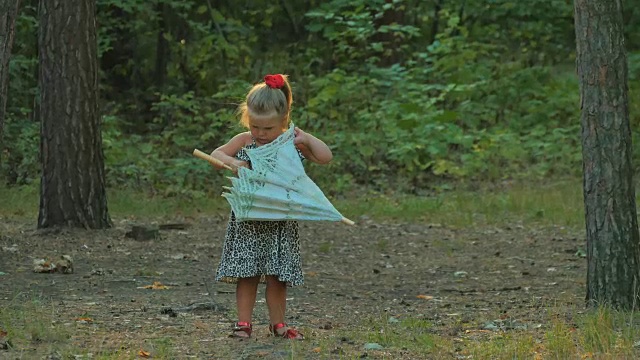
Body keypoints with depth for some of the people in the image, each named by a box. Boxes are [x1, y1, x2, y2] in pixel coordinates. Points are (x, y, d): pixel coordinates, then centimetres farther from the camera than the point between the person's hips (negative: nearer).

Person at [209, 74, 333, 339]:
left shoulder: (292, 144, -2)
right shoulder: (244, 141, -2)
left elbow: (326, 157, -5)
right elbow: (216, 154, -2)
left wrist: (305, 138, -16)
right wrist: (232, 162, -21)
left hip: (280, 223, 0)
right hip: (248, 222, 0)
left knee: (277, 276, 5)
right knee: (247, 274, 1)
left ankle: (277, 323, 17)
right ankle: (244, 323, 8)